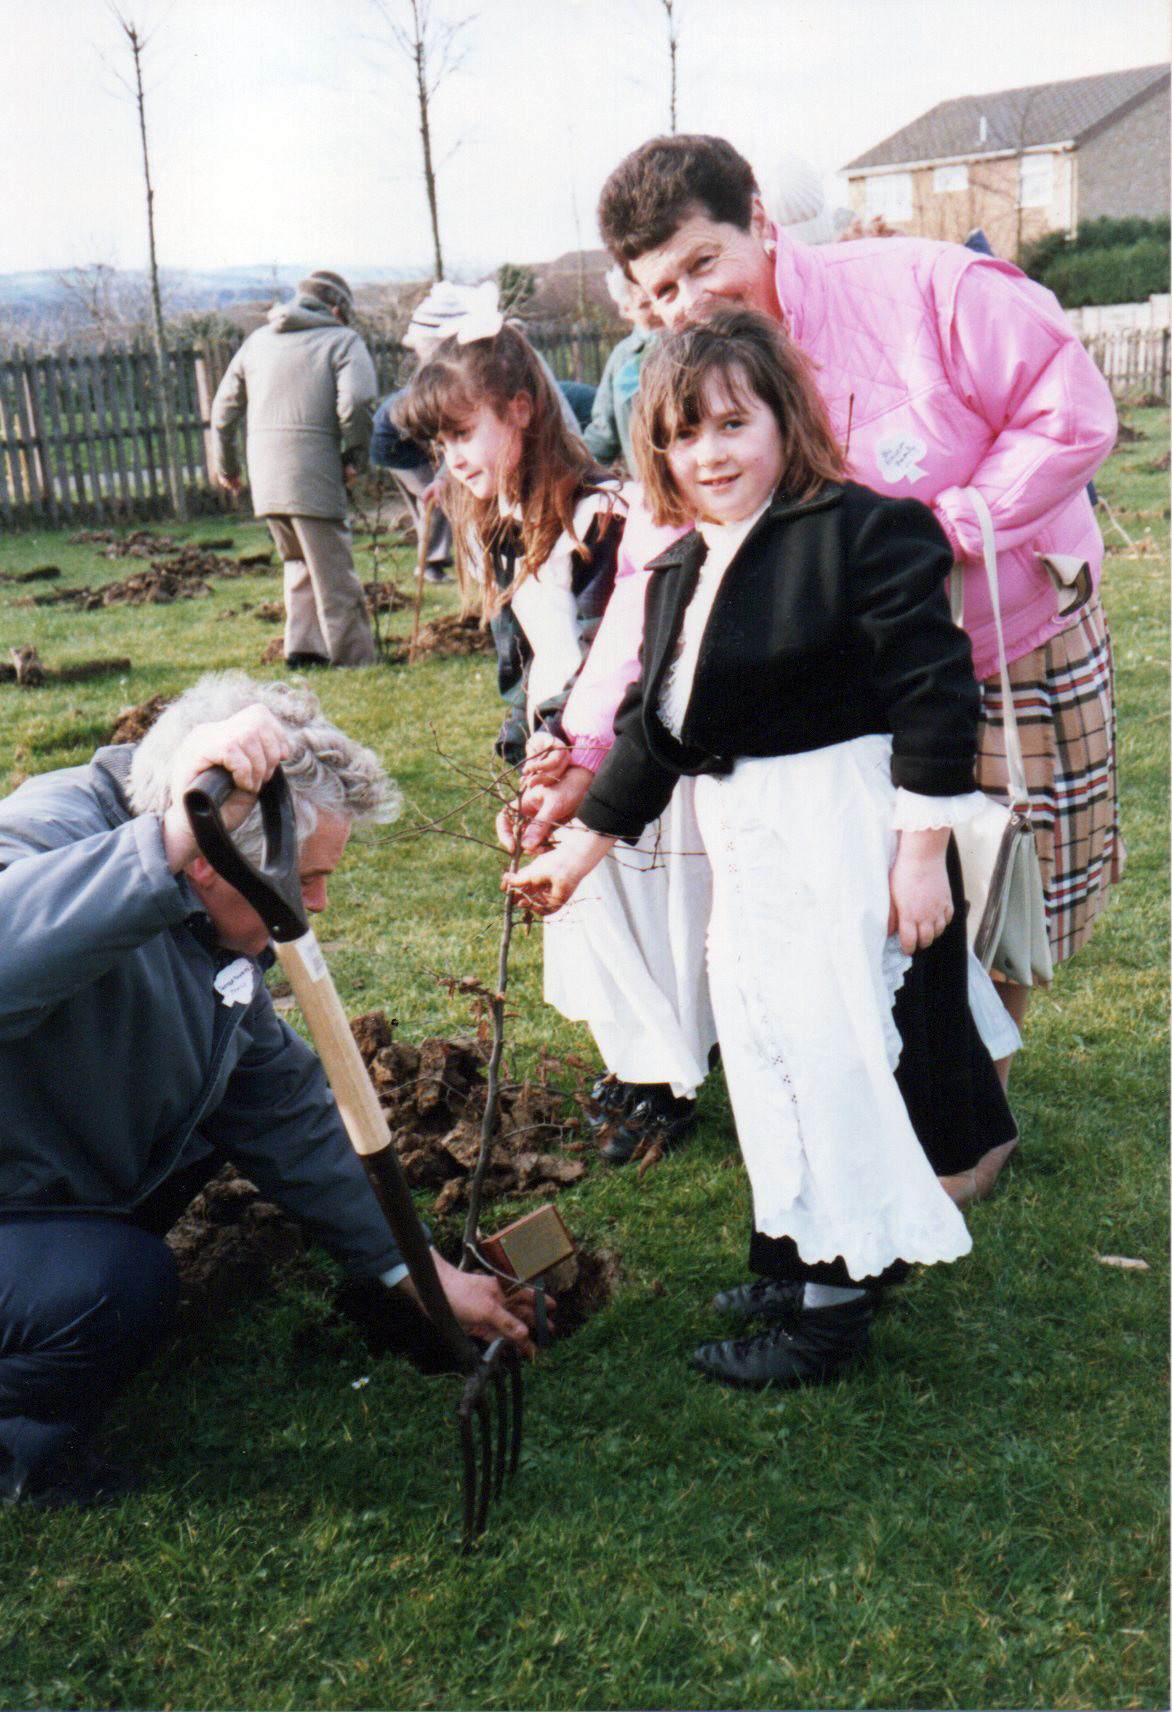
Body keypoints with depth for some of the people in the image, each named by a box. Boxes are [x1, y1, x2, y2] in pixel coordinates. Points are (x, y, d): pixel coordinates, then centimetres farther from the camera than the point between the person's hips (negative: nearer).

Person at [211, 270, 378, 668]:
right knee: (333, 572, -1)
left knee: (299, 561, 21)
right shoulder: (343, 340, 2)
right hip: (314, 475, -6)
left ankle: (302, 646, 14)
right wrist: (355, 456, -2)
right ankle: (355, 660, 3)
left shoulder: (257, 340, 19)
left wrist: (225, 464, 32)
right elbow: (356, 403, -15)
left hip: (264, 477, 6)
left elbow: (224, 407, 21)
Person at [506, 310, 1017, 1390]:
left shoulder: (861, 531, -12)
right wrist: (580, 848, 19)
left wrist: (922, 853, -17)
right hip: (746, 848, 8)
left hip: (849, 834, -8)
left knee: (838, 1052, -4)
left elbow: (935, 694, -15)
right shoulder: (676, 575, 12)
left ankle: (837, 1306, 11)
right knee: (765, 1051, 13)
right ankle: (801, 1262, 30)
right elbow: (649, 731, 19)